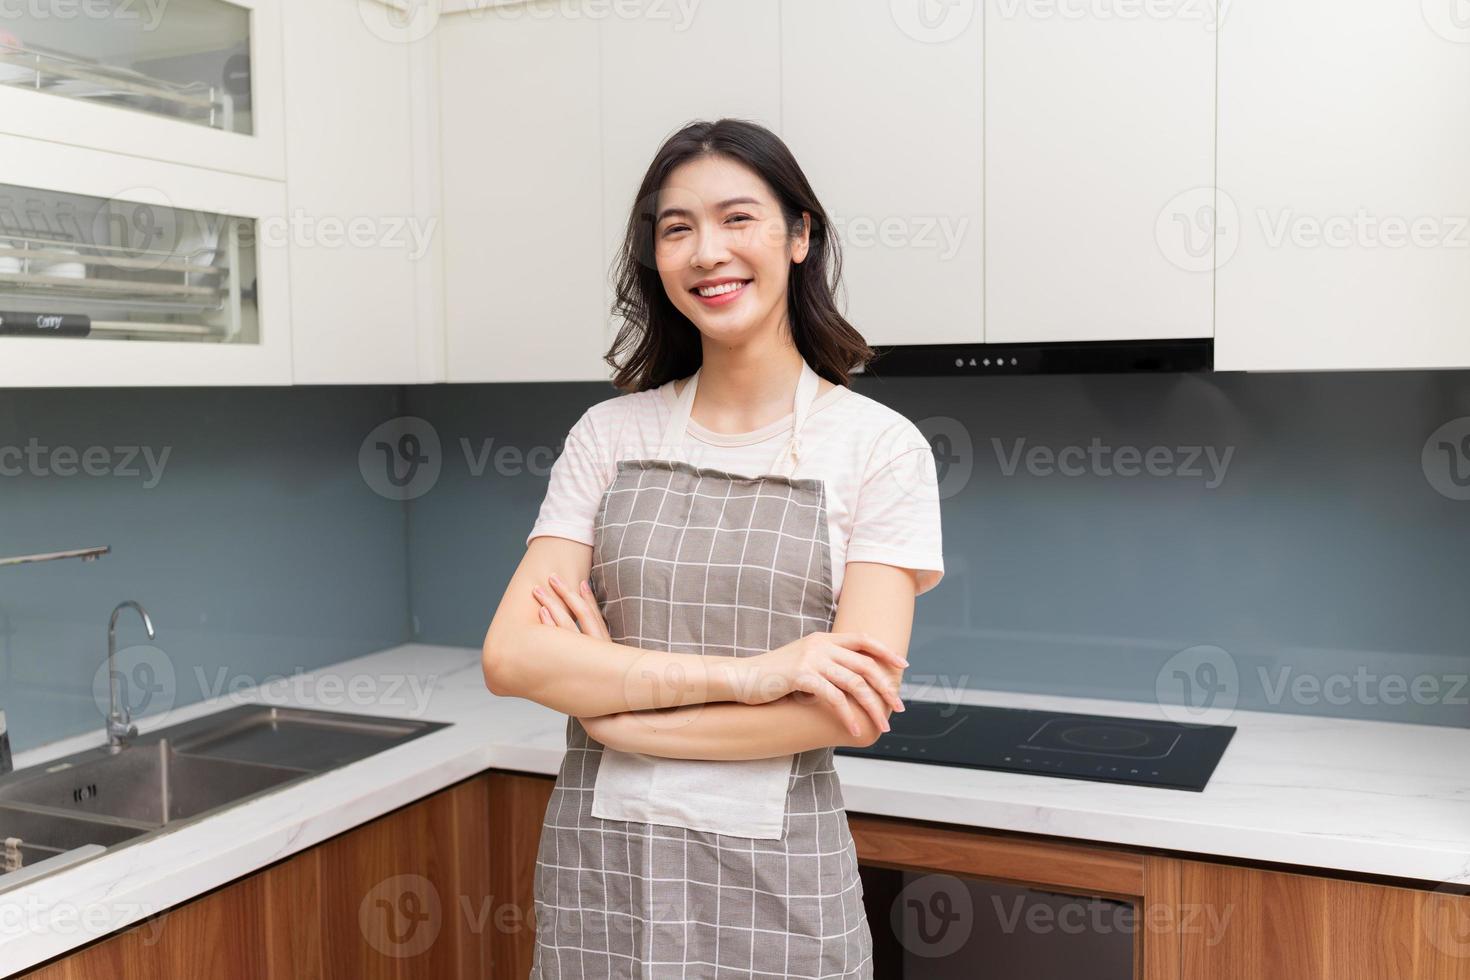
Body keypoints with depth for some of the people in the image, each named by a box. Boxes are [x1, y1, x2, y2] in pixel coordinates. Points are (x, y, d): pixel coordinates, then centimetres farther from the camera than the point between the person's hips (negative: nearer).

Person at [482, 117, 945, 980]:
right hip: (596, 865, 3)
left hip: (774, 877, -2)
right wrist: (741, 674, -19)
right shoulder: (608, 435, 1)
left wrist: (614, 705, -12)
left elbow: (856, 704, -14)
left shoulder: (879, 446, -6)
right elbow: (511, 658, -9)